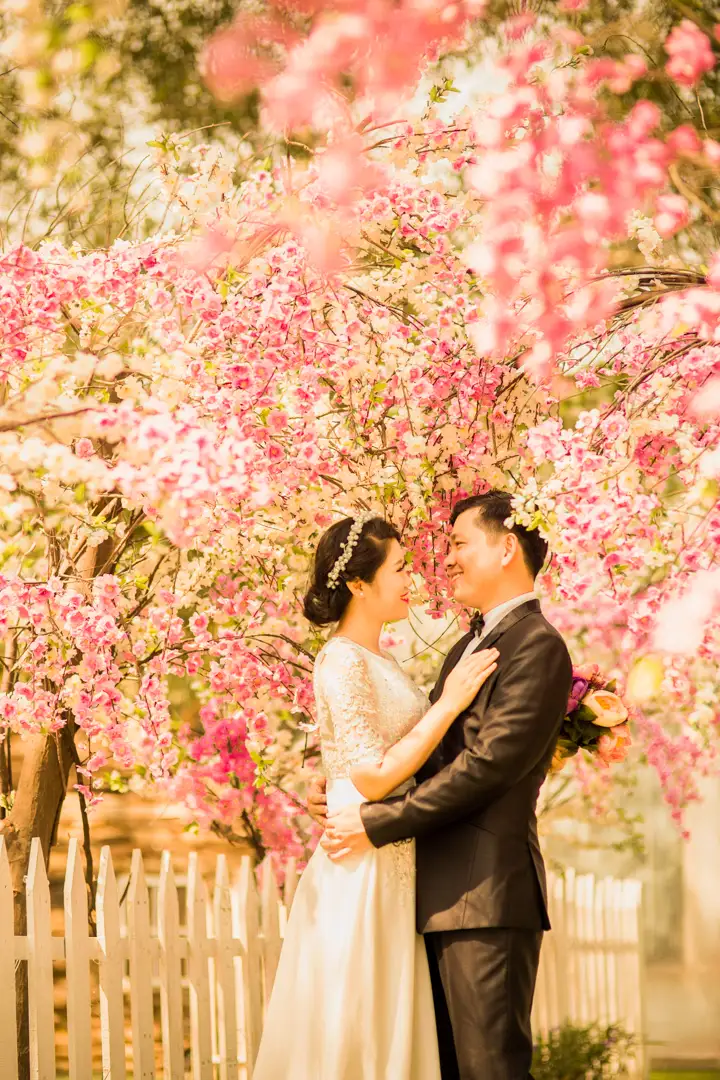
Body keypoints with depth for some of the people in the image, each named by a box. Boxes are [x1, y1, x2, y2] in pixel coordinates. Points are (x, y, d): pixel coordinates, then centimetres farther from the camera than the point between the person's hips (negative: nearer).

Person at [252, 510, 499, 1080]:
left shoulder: (381, 662, 14)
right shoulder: (343, 661, -14)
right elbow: (373, 777, -19)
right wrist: (449, 703, -16)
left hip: (393, 868, 9)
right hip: (362, 871, -9)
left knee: (388, 1029, 12)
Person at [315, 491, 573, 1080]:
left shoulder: (536, 645, -11)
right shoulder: (470, 644, 20)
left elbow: (487, 764, -19)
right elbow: (423, 753, 21)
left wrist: (375, 822, -16)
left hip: (487, 897, -10)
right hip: (445, 897, 10)